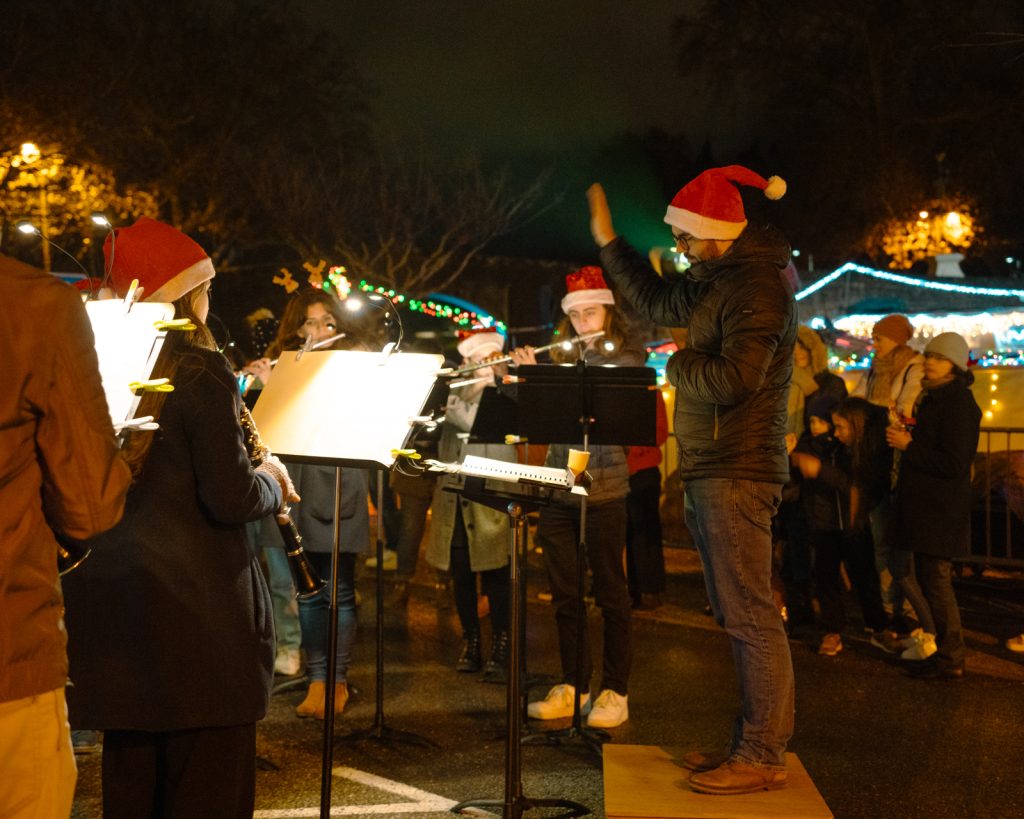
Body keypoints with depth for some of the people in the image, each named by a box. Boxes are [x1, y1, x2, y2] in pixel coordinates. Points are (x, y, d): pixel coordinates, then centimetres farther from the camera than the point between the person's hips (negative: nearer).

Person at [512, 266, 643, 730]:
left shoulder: (625, 358, -2)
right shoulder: (563, 360, 15)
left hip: (602, 488, -6)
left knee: (610, 592, 2)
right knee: (564, 593, 9)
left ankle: (615, 692, 9)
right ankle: (572, 687, 19)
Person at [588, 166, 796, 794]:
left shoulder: (757, 285, -15)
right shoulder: (719, 279, 16)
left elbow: (733, 379, -24)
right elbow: (657, 302, 30)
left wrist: (679, 365, -5)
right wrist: (608, 241, 28)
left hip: (738, 472, -11)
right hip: (713, 472, 11)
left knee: (750, 616, -6)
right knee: (740, 616, 14)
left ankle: (764, 757, 0)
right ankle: (752, 742, 22)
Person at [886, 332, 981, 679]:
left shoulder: (958, 403, -16)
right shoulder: (935, 398, 16)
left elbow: (954, 463, -22)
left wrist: (909, 446, -17)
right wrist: (907, 439, 6)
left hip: (941, 511, -10)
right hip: (926, 506, 10)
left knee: (936, 581, -6)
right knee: (930, 579, 15)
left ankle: (950, 659, 2)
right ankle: (945, 650, 24)